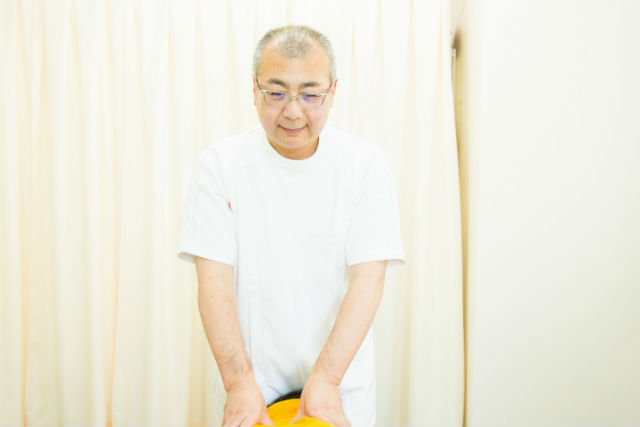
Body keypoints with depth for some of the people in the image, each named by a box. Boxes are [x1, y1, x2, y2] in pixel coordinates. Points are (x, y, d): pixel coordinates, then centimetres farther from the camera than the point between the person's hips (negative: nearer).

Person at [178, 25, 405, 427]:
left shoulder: (367, 164, -10)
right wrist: (239, 381, -19)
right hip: (251, 377, 0)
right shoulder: (219, 164, -9)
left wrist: (325, 378, -21)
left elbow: (368, 278, -14)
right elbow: (215, 280, -12)